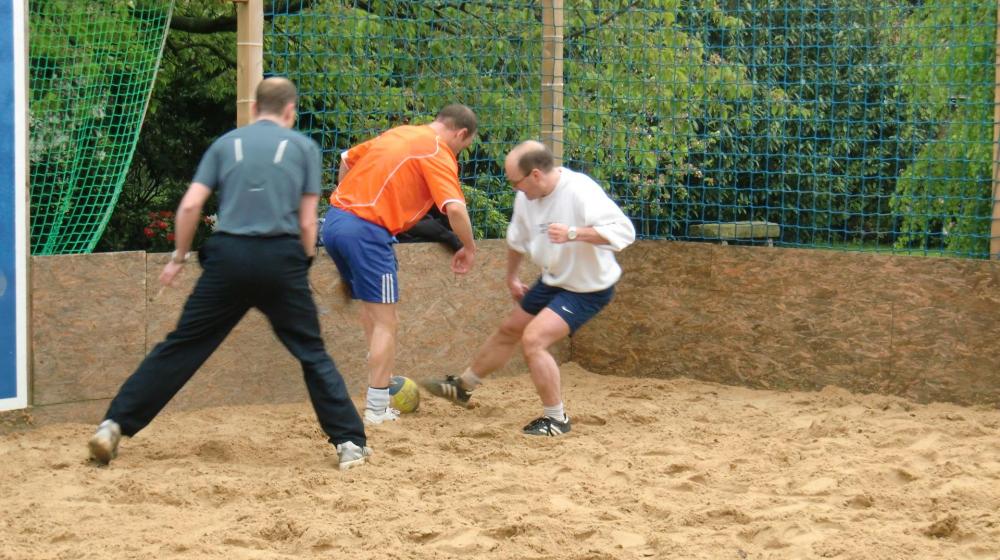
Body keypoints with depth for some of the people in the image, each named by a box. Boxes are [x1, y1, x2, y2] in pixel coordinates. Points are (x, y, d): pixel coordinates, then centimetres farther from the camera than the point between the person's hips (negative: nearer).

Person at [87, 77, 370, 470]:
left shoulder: (226, 143, 14)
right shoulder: (304, 147, 11)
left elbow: (190, 205, 5)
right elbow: (307, 221, 6)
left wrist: (178, 258, 16)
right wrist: (302, 269, 16)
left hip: (228, 255, 1)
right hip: (282, 258, -1)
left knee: (181, 347, 7)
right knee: (313, 354, 9)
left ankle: (114, 426, 4)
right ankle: (349, 442, 5)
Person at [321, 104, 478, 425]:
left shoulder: (397, 133, 19)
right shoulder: (439, 154, -5)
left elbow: (347, 160, 29)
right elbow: (454, 208, -17)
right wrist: (469, 248, -3)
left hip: (334, 220, 8)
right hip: (367, 231, -8)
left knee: (371, 307, 24)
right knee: (385, 321, 0)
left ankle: (381, 379, 34)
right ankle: (377, 410, 2)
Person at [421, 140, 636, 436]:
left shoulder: (581, 192, -31)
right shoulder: (527, 196, -6)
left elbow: (624, 231, -39)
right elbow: (517, 239, 14)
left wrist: (574, 233, -48)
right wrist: (511, 277, 26)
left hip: (587, 288, -8)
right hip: (553, 280, 8)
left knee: (533, 339, -21)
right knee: (509, 330, 20)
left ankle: (556, 418, -7)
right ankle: (462, 386, 42)